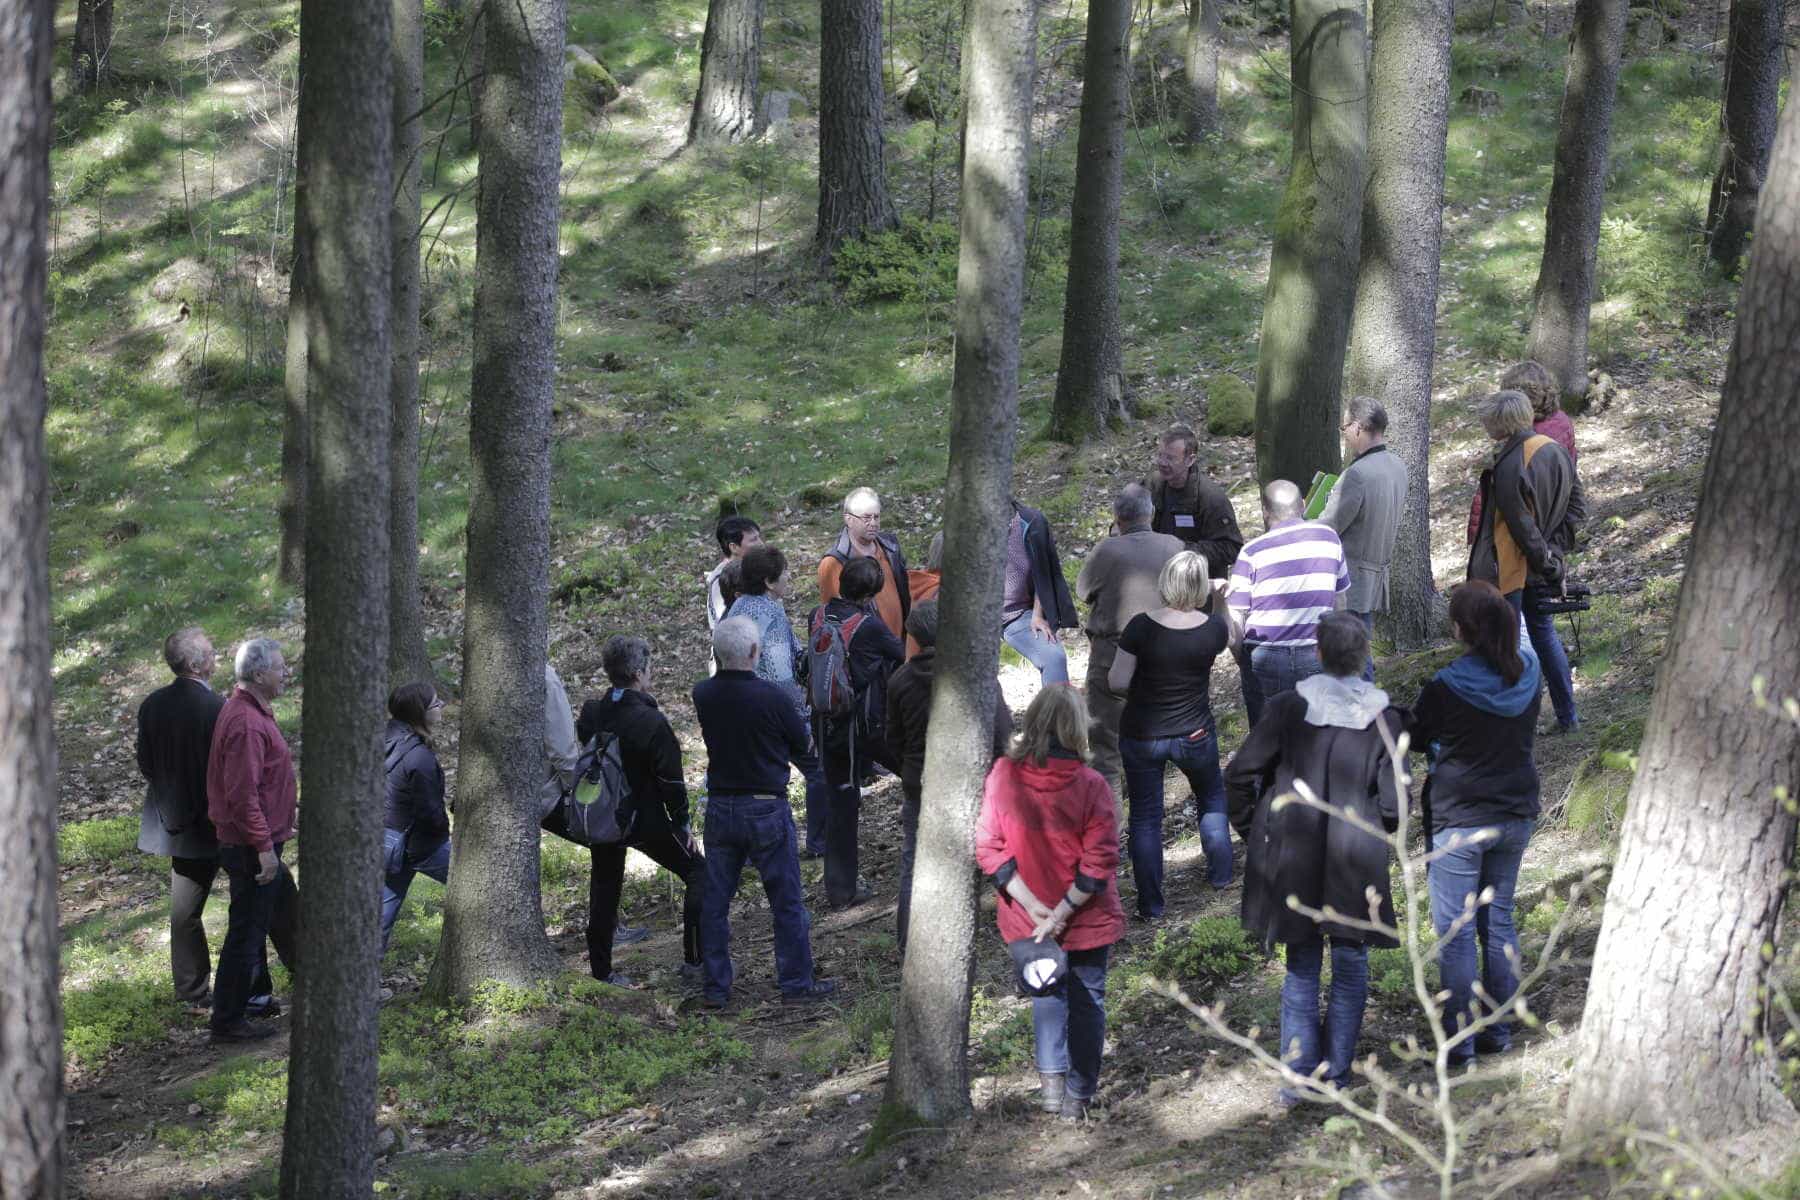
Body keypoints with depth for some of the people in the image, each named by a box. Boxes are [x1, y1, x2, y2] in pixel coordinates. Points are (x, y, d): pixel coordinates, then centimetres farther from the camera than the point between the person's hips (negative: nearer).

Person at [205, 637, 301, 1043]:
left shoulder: (253, 713, 12)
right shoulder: (246, 723, -22)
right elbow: (243, 793, -26)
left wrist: (277, 827, 27)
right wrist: (264, 847, -25)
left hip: (260, 844, 11)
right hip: (251, 848, -11)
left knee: (286, 915, 22)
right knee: (246, 933, -3)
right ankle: (228, 1021, 4)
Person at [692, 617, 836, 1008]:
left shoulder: (703, 694, -6)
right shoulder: (772, 697, -18)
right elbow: (801, 745, -4)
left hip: (720, 808, 4)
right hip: (766, 809, -4)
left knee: (714, 902, 11)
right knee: (787, 902, 8)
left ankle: (715, 987, 15)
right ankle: (796, 983, 13)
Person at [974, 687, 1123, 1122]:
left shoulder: (1003, 776, -12)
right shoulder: (1090, 785, -19)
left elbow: (988, 848, -11)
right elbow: (1099, 861, -20)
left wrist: (1033, 905, -11)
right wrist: (1064, 912, -15)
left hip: (1029, 920, 2)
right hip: (1087, 921, -2)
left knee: (1047, 994, 24)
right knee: (1086, 999, 16)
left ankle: (1051, 1080, 17)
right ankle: (1079, 1095, 21)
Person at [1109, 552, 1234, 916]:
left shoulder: (1142, 626, -20)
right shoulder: (1213, 628, -15)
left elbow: (1116, 682, -15)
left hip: (1141, 736, -1)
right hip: (1195, 735, 1)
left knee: (1145, 817, 10)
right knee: (1212, 797, 29)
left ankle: (1151, 904, 11)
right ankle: (1221, 873, 35)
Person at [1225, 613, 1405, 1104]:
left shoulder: (1289, 708, -8)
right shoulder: (1383, 718, -9)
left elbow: (1239, 775, -8)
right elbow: (1392, 805, -9)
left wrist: (1253, 833, 6)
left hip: (1293, 861, 1)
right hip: (1356, 864, -1)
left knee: (1301, 967, 13)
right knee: (1350, 965, 15)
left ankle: (1297, 1075, 11)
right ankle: (1336, 1073, 17)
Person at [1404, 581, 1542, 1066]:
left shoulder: (1445, 689, -20)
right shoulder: (1527, 672, -6)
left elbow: (1414, 736, -3)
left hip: (1460, 821, -6)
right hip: (1516, 816, 6)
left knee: (1455, 930, 3)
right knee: (1498, 920, 17)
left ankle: (1458, 1039, 6)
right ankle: (1499, 1029, 22)